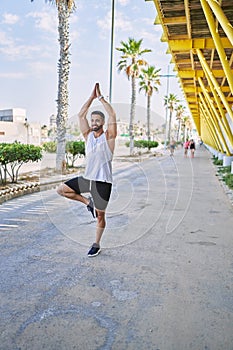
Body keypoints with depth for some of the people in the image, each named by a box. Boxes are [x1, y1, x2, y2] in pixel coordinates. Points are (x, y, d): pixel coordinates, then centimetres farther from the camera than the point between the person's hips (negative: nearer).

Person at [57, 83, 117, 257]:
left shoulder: (108, 136, -4)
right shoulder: (88, 135, 7)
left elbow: (113, 115, -16)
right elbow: (81, 115, 2)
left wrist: (101, 97, -10)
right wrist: (92, 97, 0)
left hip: (103, 182, -5)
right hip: (87, 178, 5)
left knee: (100, 215, 3)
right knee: (62, 189, -2)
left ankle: (97, 244, 22)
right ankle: (87, 201, 14)